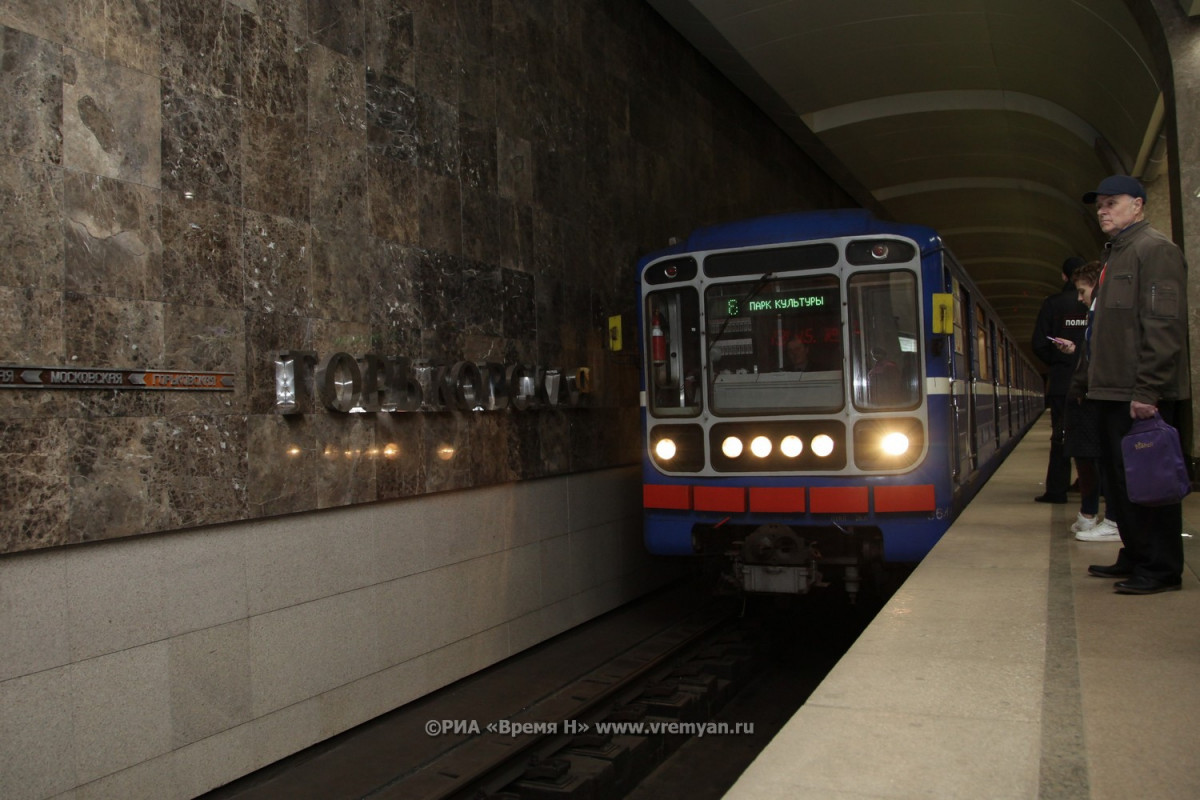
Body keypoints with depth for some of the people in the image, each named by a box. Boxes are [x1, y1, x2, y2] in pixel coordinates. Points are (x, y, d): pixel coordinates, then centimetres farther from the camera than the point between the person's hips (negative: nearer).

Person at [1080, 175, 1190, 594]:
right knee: (1119, 478, 14)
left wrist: (1147, 390, -23)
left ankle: (1161, 568, 4)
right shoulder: (1116, 255, 21)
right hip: (1115, 391, 10)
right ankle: (1136, 556, 25)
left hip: (1141, 395, -10)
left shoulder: (1155, 249, -9)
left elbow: (1163, 326, -18)